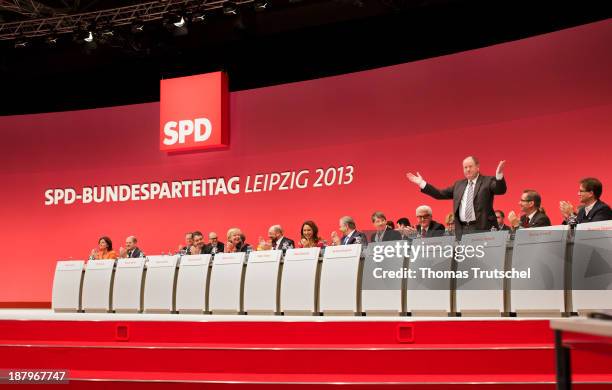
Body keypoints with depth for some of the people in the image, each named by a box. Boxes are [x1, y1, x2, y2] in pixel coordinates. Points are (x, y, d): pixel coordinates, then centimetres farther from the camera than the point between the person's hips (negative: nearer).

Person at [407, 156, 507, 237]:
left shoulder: (488, 181, 4)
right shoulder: (459, 184, 20)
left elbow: (501, 190, -13)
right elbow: (440, 194, 22)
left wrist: (499, 174, -33)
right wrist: (422, 183, 17)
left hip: (482, 229, -5)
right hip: (462, 230, 5)